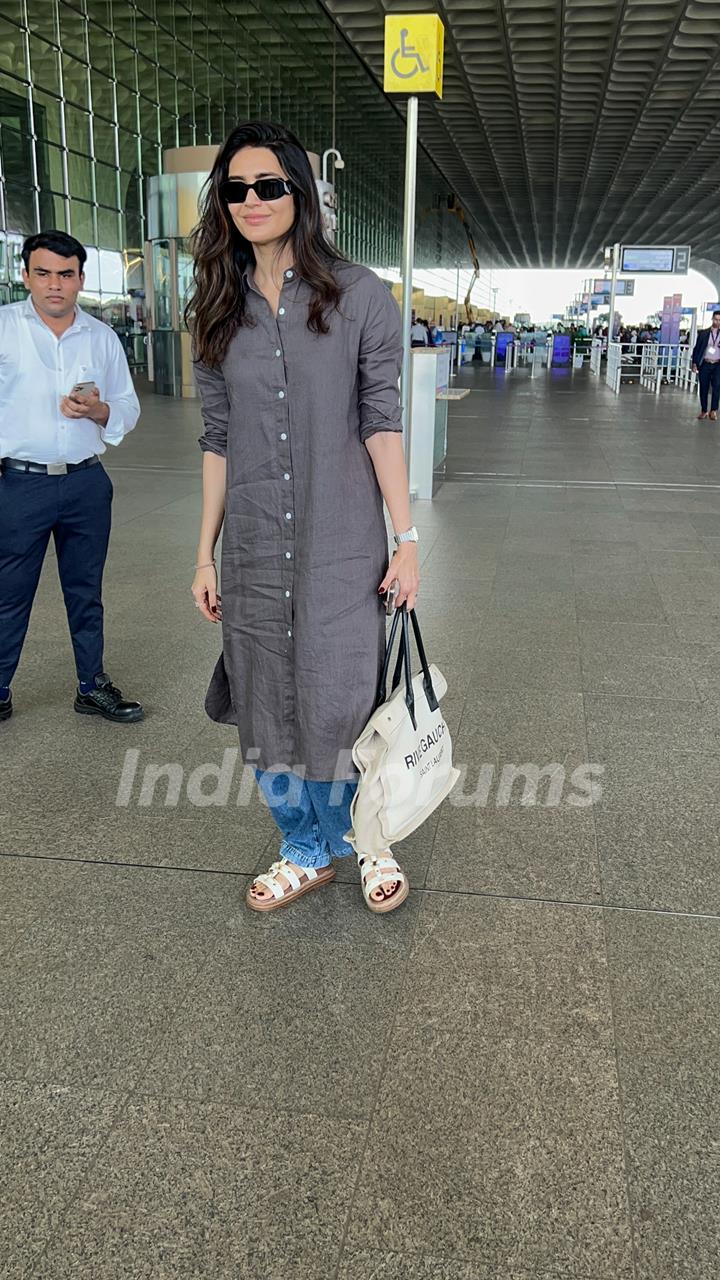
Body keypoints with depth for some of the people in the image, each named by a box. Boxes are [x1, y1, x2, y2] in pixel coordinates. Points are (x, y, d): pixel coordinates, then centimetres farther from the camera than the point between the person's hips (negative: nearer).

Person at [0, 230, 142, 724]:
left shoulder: (103, 337, 8)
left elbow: (129, 408, 12)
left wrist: (101, 411, -10)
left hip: (87, 484, 3)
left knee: (86, 592, 13)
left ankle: (93, 687, 27)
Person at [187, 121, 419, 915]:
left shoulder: (358, 296, -2)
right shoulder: (218, 311, 7)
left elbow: (381, 423, -3)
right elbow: (217, 439, 8)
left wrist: (406, 537, -8)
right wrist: (205, 553, 7)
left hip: (342, 548, -3)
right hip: (255, 552, 4)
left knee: (340, 708, 1)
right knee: (267, 715, 11)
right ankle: (305, 852, 33)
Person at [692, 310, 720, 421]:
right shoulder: (703, 333, 8)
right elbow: (697, 348, 8)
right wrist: (694, 363, 0)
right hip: (705, 364, 1)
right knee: (703, 388, 3)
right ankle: (703, 411, 15)